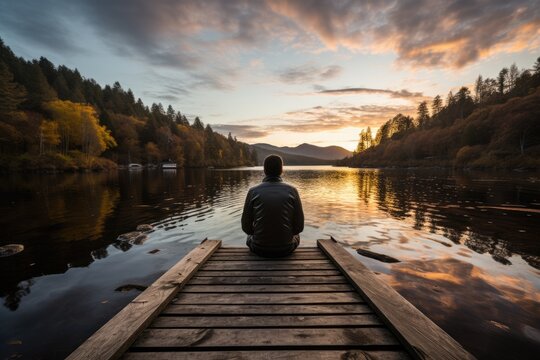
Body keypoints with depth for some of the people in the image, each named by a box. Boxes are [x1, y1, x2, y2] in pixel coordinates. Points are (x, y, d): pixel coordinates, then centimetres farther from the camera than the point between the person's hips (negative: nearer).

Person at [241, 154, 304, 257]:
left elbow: (246, 227, -3)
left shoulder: (253, 191, -8)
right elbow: (299, 227, -5)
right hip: (286, 248, 0)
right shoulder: (292, 191, -8)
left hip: (260, 249, 0)